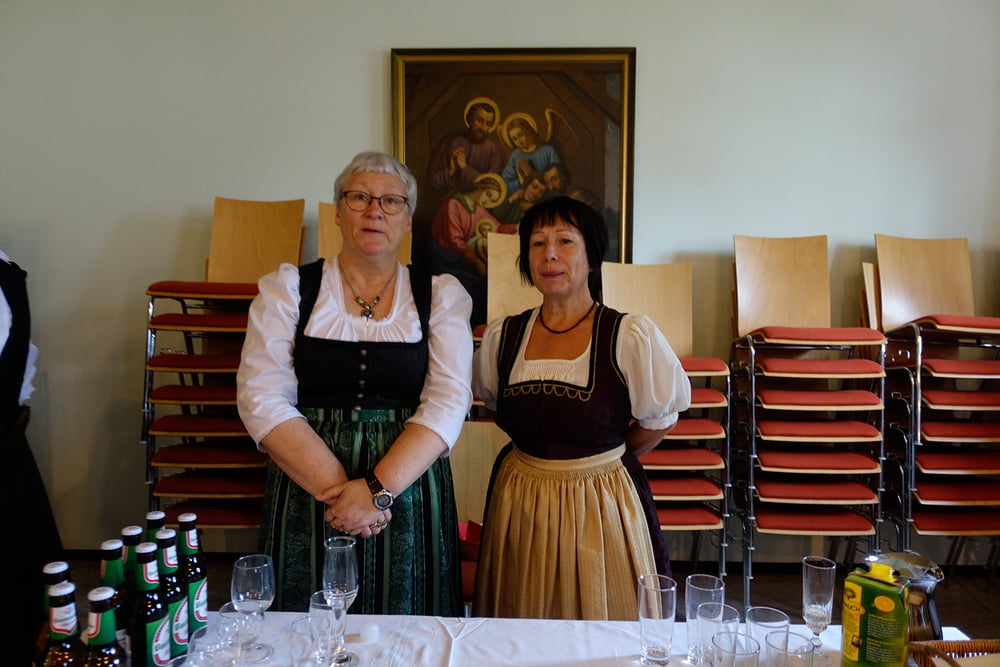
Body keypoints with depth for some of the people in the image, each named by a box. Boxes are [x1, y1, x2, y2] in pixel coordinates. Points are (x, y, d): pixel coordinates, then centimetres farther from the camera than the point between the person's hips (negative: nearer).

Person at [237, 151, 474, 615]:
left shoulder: (441, 296, 4)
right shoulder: (288, 288, 3)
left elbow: (448, 402, -6)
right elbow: (261, 399, -6)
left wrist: (378, 488, -18)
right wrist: (335, 486, -16)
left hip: (409, 494, 1)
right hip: (305, 491, 0)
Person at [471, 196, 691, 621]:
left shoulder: (630, 337, -12)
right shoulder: (501, 336, -1)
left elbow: (660, 419, 0)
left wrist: (603, 458, 7)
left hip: (601, 505, -3)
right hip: (519, 503, 3)